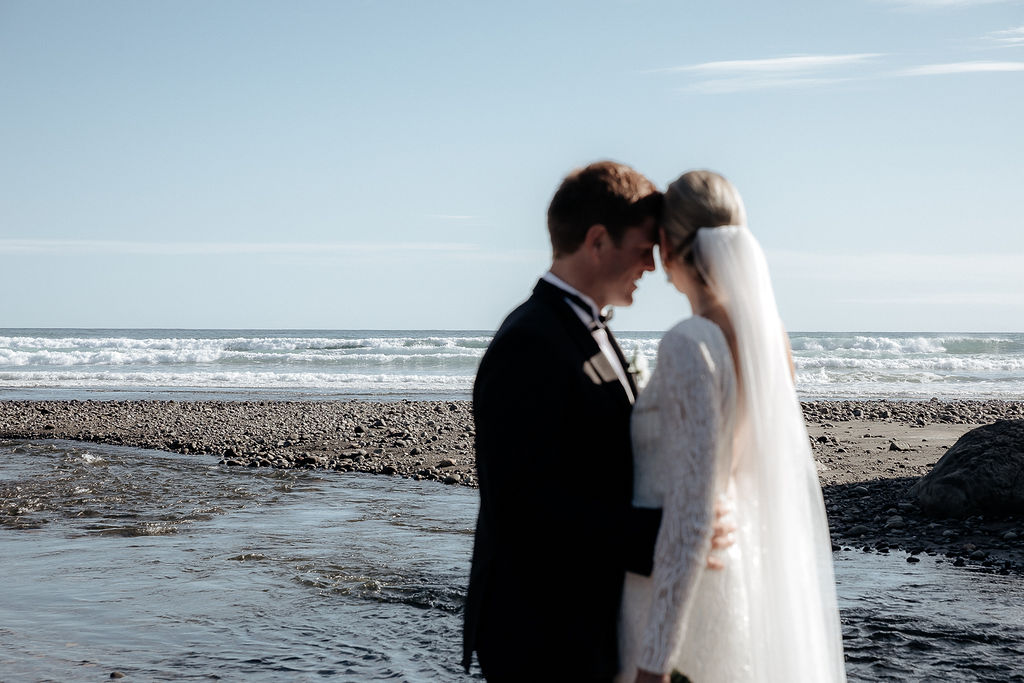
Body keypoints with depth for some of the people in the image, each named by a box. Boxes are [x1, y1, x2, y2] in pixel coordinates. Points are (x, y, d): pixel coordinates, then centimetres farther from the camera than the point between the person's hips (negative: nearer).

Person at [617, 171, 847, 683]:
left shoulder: (690, 346, -22)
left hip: (677, 596, -8)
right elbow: (798, 487, 11)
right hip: (735, 583, 9)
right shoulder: (767, 337, 3)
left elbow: (691, 511, -25)